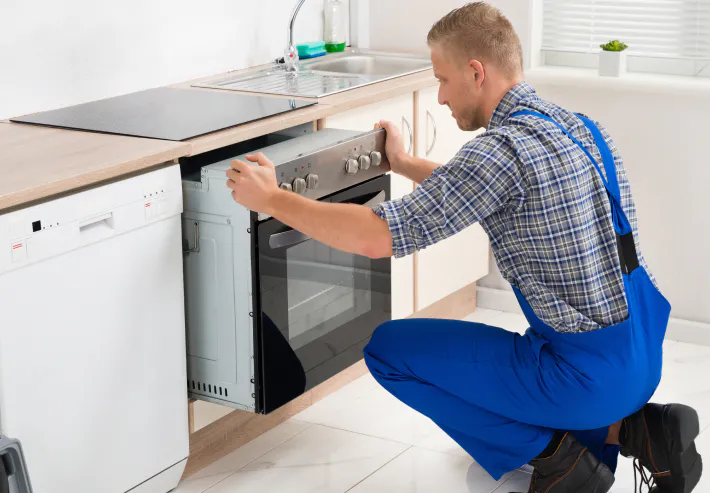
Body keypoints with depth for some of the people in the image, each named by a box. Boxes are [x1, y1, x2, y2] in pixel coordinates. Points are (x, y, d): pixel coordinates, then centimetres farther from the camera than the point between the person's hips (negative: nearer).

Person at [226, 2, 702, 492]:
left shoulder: (504, 147, -22)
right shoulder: (574, 125, 7)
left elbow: (376, 237, -22)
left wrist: (271, 199, -11)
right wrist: (406, 164, 34)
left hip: (590, 374, -9)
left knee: (389, 348, 2)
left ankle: (552, 452, -1)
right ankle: (634, 429, 12)